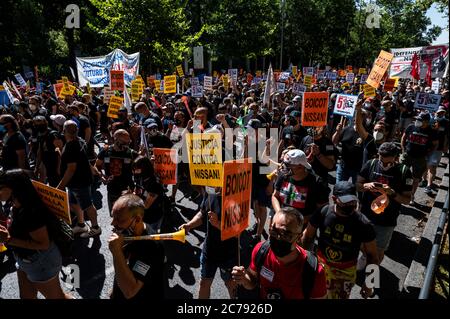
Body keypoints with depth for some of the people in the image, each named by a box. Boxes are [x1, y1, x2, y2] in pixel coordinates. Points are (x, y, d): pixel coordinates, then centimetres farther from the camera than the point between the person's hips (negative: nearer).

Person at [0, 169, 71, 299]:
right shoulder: (16, 207, -3)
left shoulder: (31, 211, -32)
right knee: (27, 296, 26)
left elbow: (43, 244, -28)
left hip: (41, 263, -9)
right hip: (25, 262, 9)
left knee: (56, 296, 13)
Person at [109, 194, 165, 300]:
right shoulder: (127, 232, -9)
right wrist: (114, 291, 17)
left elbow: (129, 291, -35)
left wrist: (116, 251, -38)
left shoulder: (150, 246, -34)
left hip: (141, 297, -6)